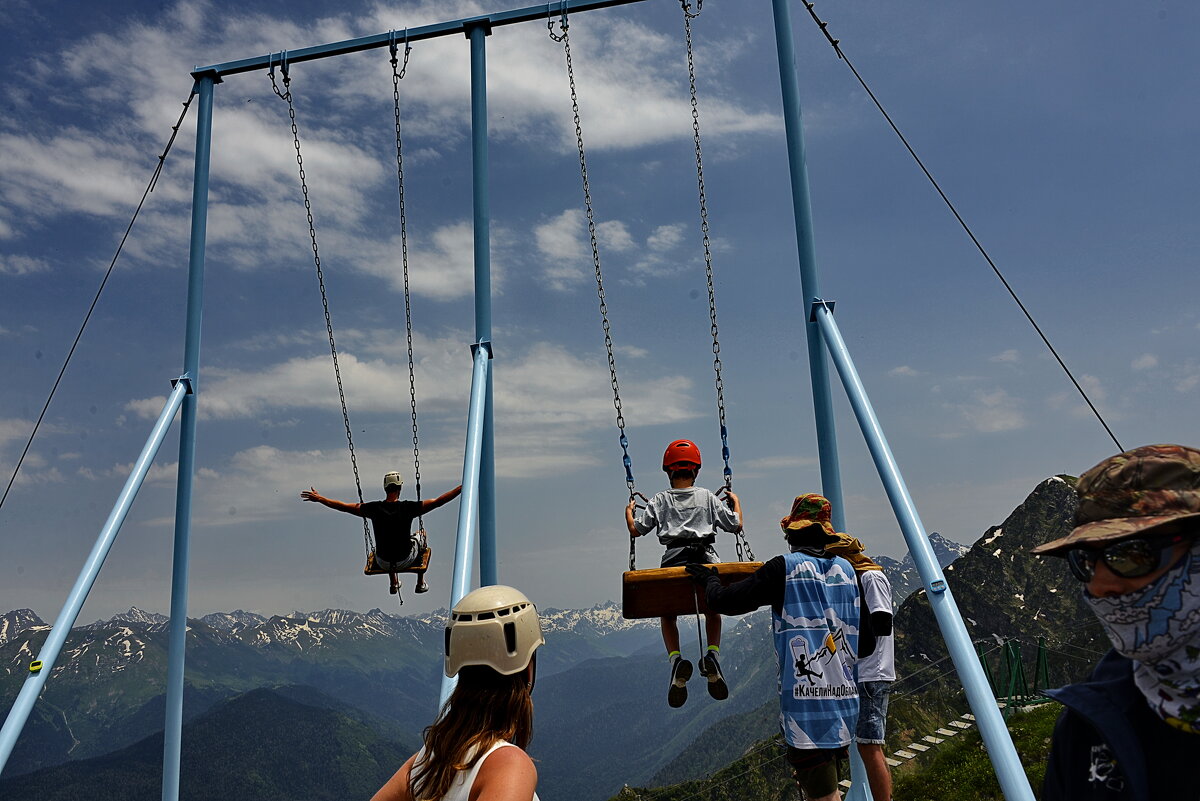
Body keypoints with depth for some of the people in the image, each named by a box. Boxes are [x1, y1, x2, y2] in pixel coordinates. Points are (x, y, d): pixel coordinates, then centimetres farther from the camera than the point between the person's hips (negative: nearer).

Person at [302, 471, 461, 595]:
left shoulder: (374, 508, -13)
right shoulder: (408, 508, -20)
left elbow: (343, 506, -5)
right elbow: (438, 501, -18)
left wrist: (319, 498, 8)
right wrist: (462, 488, -12)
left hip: (383, 563, 2)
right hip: (406, 560, -2)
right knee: (420, 536, 29)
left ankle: (394, 583, 45)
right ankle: (421, 583, 34)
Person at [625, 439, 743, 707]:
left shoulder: (660, 500, 10)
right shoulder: (708, 497, 12)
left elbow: (635, 530, 9)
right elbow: (736, 525, 15)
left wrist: (628, 511, 29)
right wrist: (736, 502, 33)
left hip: (673, 560, -1)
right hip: (706, 559, 1)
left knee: (668, 615, 20)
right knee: (712, 611, 26)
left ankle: (675, 658, -5)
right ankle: (712, 654, 1)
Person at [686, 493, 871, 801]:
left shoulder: (784, 568, -8)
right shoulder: (846, 570, 8)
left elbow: (723, 602, -5)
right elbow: (866, 644, 10)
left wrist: (710, 580, 15)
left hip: (806, 705, -6)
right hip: (845, 701, 6)